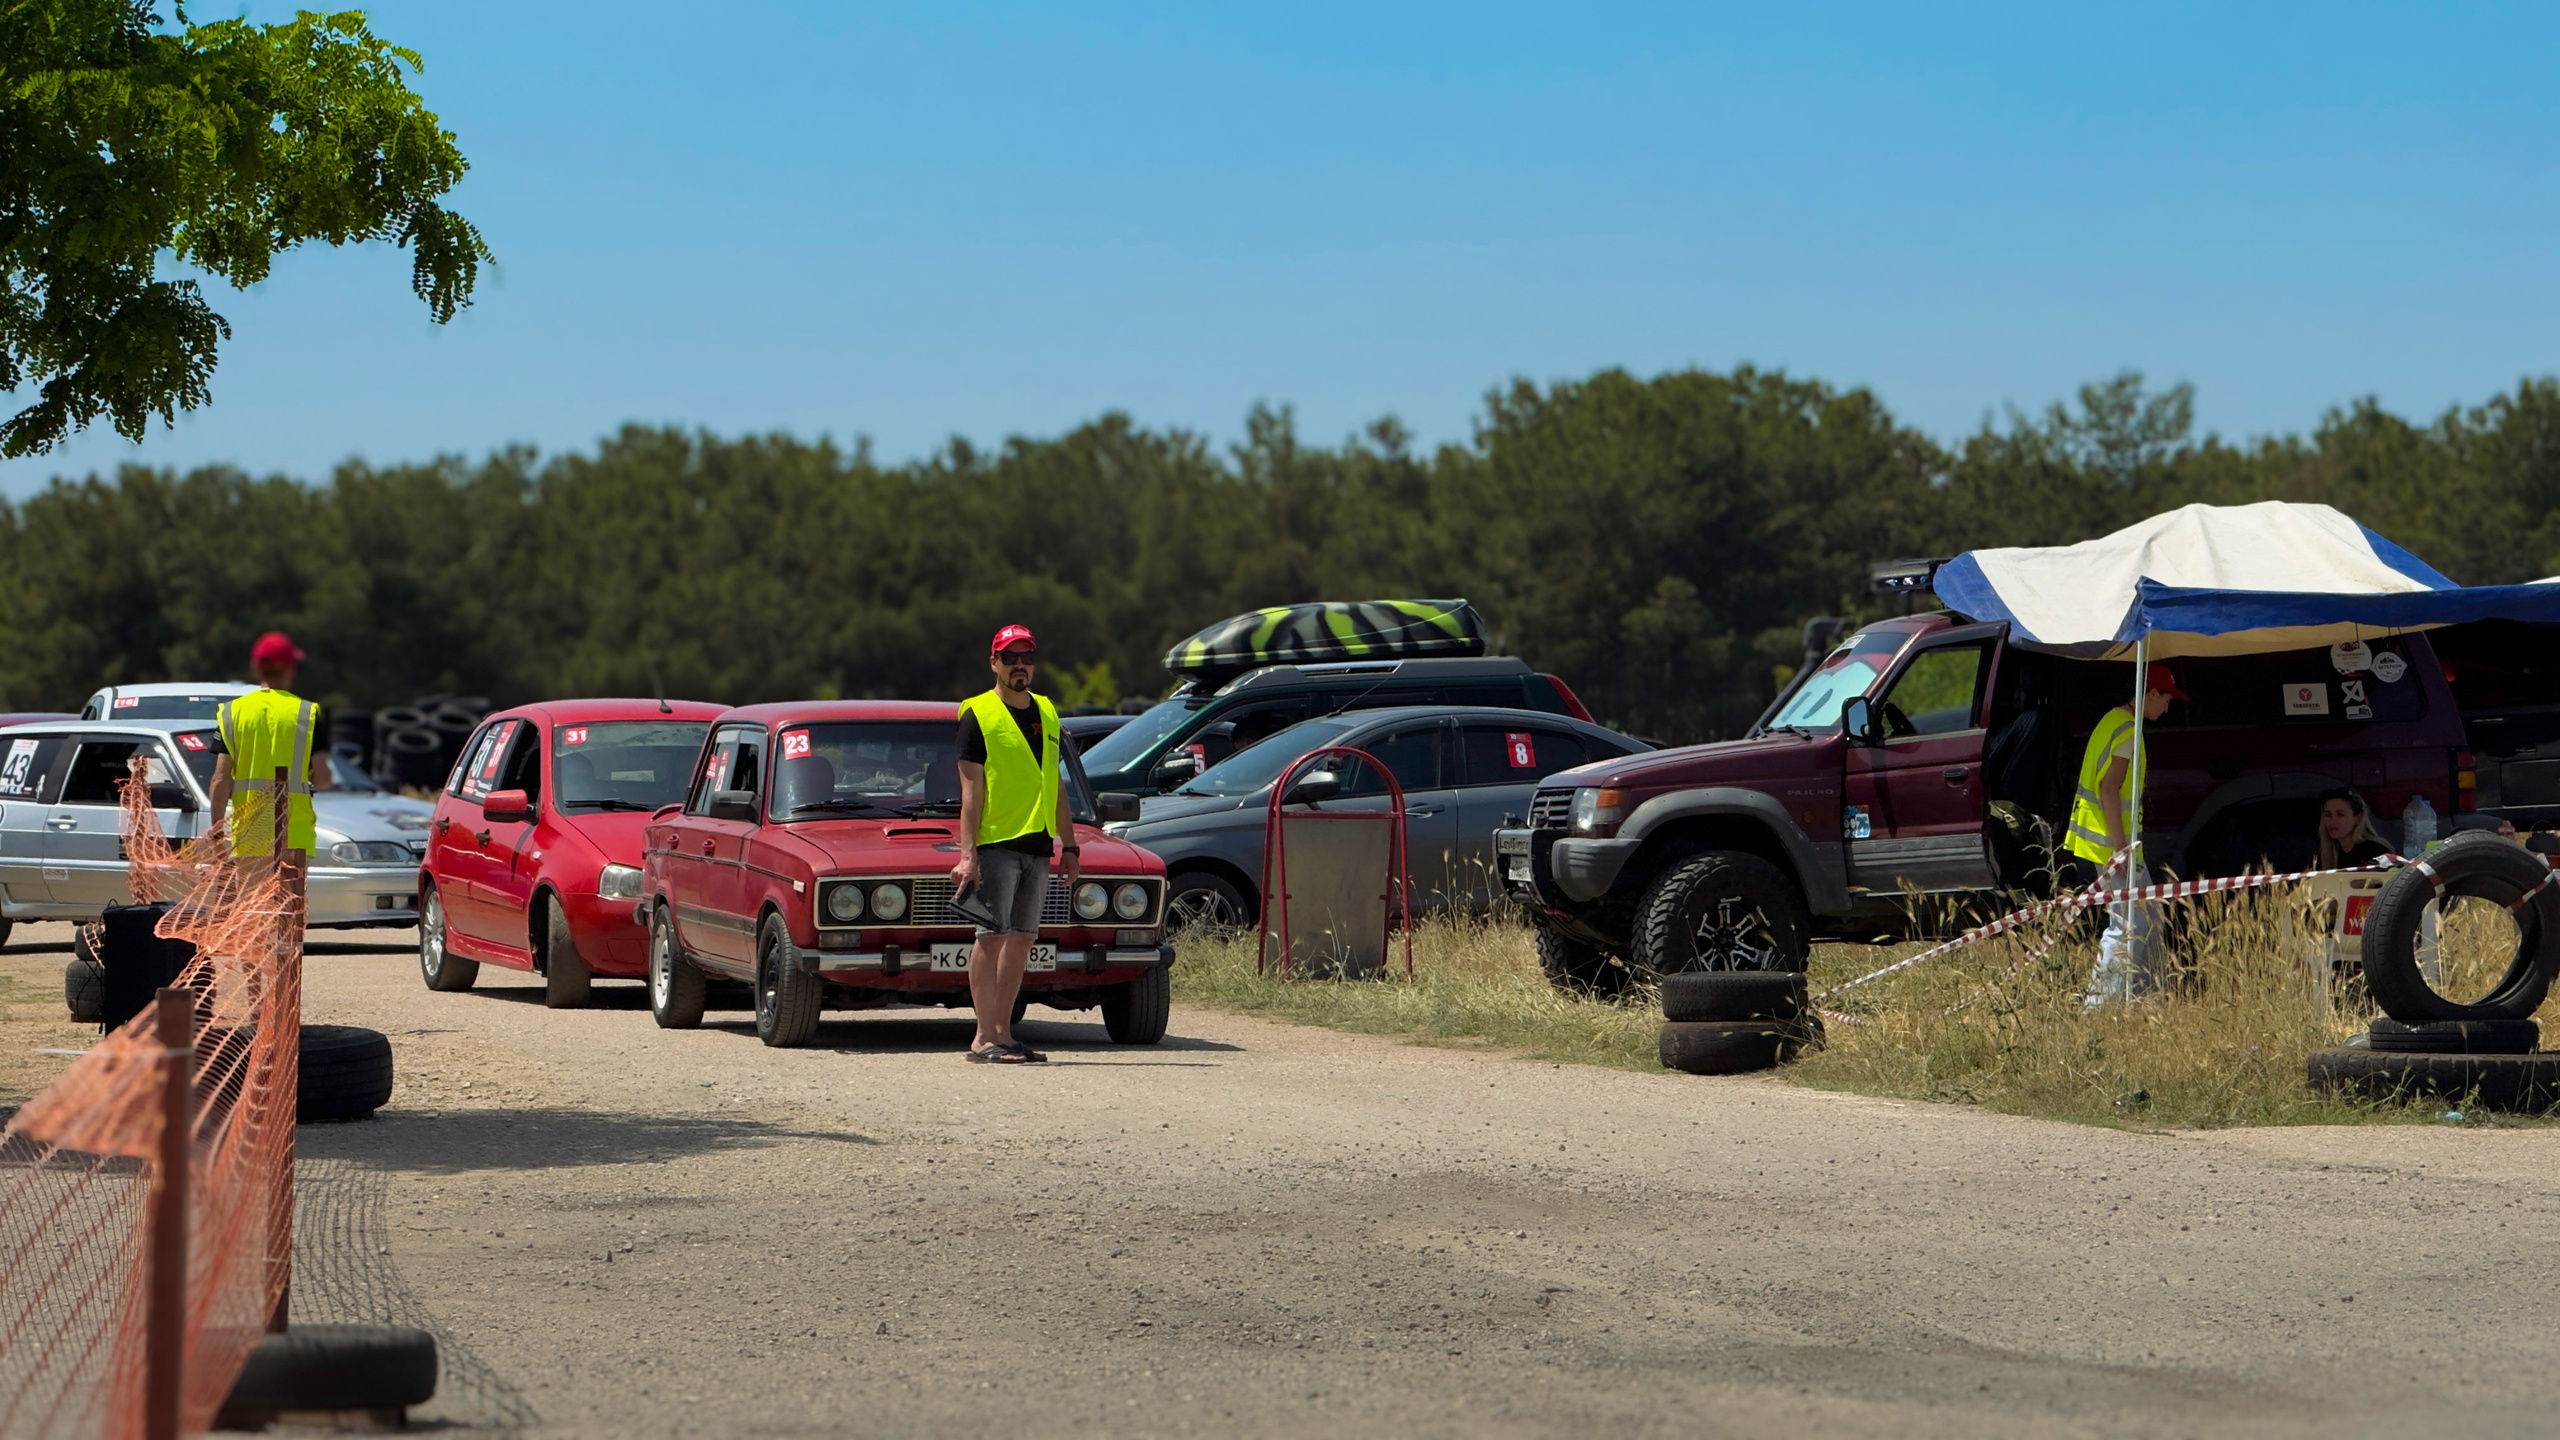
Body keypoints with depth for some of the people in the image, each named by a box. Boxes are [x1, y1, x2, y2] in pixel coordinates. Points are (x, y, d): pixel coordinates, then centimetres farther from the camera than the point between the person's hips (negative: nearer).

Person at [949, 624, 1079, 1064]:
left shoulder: (1047, 713, 16)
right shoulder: (978, 714, -2)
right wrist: (967, 854, -13)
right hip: (996, 842, -6)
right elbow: (971, 788, -7)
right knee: (991, 937, -8)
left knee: (1022, 940, 6)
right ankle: (985, 1038, -9)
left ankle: (1002, 1032, 10)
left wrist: (1068, 847, 16)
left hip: (1037, 843, 6)